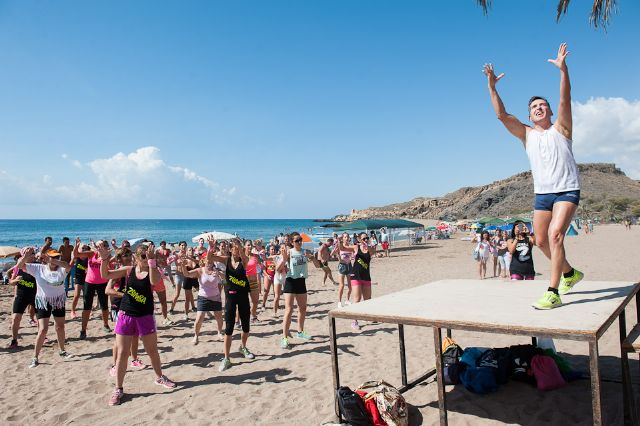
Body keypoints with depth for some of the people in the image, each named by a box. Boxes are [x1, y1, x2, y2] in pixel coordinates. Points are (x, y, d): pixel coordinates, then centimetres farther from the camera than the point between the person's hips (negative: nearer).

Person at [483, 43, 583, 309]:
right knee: (541, 241, 8)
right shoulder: (526, 134, 11)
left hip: (567, 190, -5)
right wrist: (491, 86, -10)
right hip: (542, 193, 5)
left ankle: (553, 293, -22)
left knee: (555, 233, -22)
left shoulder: (560, 128, 5)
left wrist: (563, 70, -25)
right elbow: (502, 115, -1)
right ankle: (570, 273, 34)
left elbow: (565, 100, -13)